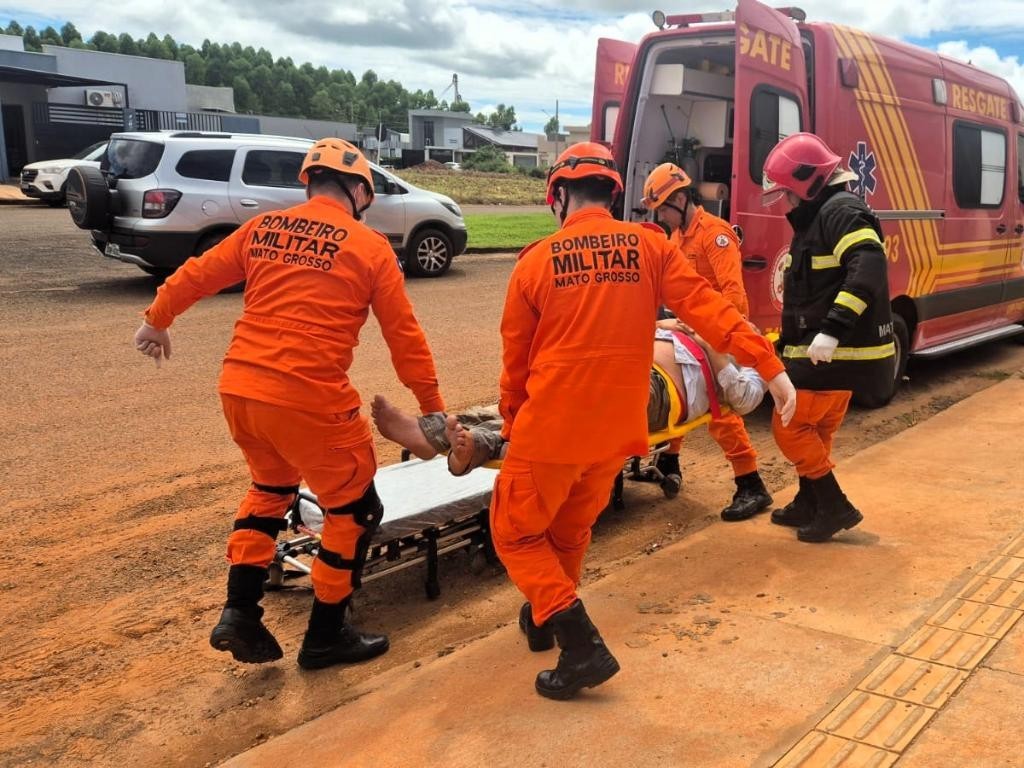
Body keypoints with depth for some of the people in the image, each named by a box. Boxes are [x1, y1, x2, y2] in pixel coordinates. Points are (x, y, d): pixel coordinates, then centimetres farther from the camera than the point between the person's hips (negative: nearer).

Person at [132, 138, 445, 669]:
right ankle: (325, 636, 22)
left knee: (271, 488, 30)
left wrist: (157, 320, 36)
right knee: (354, 510, 13)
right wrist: (432, 406, 9)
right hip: (310, 400, -6)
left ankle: (240, 611, 24)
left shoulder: (263, 228, 9)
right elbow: (404, 336, -1)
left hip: (238, 389, 6)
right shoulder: (370, 247, -2)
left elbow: (196, 275, 18)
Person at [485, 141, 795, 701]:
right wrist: (769, 365, -8)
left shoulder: (536, 261, -5)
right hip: (615, 430, 4)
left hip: (549, 428, -4)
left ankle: (581, 645, 3)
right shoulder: (650, 246, -1)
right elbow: (707, 307, -10)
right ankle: (548, 615, 44)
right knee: (571, 529, 25)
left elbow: (515, 361, 2)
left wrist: (512, 423, 17)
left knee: (516, 533, 13)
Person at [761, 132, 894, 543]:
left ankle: (836, 506, 3)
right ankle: (809, 504, 30)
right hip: (823, 351, 10)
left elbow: (869, 270, -31)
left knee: (790, 428, -6)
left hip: (835, 351, -10)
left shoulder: (842, 211, -16)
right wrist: (789, 343, 22)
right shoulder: (818, 217, 18)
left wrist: (833, 330, -38)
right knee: (817, 429, 18)